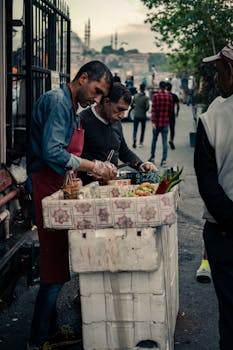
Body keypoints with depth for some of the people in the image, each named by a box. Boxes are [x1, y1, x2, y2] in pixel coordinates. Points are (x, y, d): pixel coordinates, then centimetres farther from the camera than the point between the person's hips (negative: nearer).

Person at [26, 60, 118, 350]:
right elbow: (51, 152, -23)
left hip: (59, 190, 10)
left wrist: (95, 169, 10)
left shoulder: (70, 106, 19)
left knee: (56, 267, 15)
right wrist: (92, 166, -16)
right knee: (54, 270, -5)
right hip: (49, 191, -10)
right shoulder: (57, 101, -13)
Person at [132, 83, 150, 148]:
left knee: (135, 129, 5)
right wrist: (144, 110, 4)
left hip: (136, 115, 2)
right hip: (143, 116, -2)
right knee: (142, 129, 13)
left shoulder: (135, 96, -2)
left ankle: (134, 141, -16)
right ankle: (141, 142, 16)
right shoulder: (146, 98, -12)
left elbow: (132, 104, 3)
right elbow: (147, 106, -16)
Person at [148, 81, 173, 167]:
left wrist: (153, 121, -13)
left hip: (157, 122, -1)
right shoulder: (169, 96, 0)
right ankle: (164, 160, -2)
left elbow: (153, 109, -12)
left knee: (154, 140, 15)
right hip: (165, 122, 1)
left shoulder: (155, 95, -8)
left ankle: (152, 157, 25)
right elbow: (171, 110, 6)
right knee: (164, 141, 2)